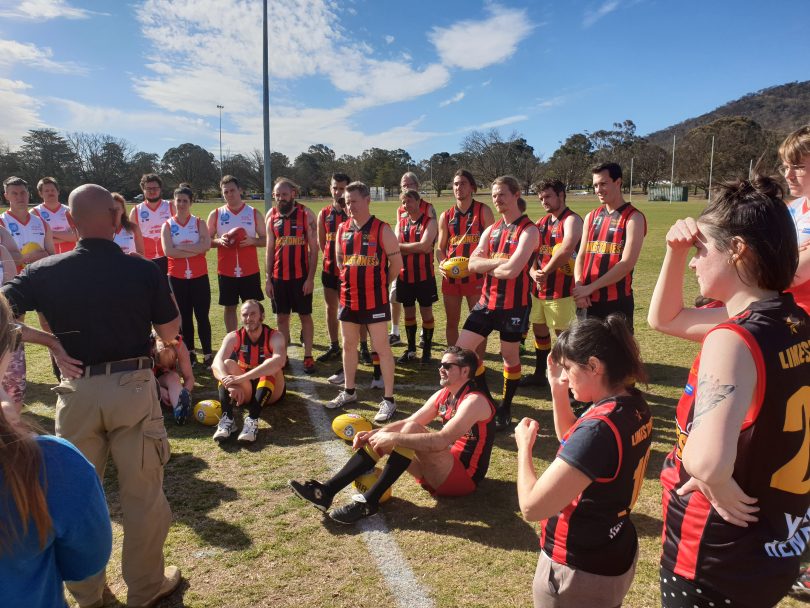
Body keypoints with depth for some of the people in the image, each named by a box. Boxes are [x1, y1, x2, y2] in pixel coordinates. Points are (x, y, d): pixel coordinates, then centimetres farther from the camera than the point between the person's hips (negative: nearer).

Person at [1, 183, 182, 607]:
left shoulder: (45, 272, -5)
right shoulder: (144, 271, -10)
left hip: (77, 392, 2)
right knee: (141, 492, 12)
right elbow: (170, 332, 0)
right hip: (133, 387, -2)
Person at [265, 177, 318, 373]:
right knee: (281, 316, 10)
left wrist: (310, 277, -11)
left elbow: (313, 248, -6)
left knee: (305, 315, 7)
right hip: (278, 276, 3)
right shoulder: (272, 216, 5)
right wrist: (268, 279, 4)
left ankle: (308, 356, 15)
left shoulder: (306, 215, -5)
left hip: (301, 276, -3)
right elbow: (269, 249, 8)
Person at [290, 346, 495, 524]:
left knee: (411, 429, -28)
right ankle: (327, 491, -12)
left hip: (463, 478, -8)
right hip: (440, 471, 8)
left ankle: (368, 501, -24)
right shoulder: (443, 395, 9)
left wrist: (393, 437, -30)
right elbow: (407, 421, 8)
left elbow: (442, 441, -31)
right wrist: (373, 434, -8)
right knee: (381, 440, -4)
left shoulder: (474, 401, -18)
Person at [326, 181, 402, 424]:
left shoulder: (382, 230, -10)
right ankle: (349, 392, 31)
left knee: (381, 347, -1)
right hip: (348, 297, 6)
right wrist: (352, 280, 14)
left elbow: (396, 263, -5)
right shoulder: (342, 229, 6)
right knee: (348, 345, 15)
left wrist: (379, 284, 4)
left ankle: (388, 399, 8)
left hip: (374, 299, -6)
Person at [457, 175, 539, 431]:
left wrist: (487, 265, -6)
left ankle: (505, 409, 28)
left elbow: (512, 270, -23)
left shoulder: (528, 230, -11)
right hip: (487, 300, 7)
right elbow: (473, 264, -2)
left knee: (510, 356, 9)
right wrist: (499, 261, -17)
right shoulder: (491, 230, 10)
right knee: (462, 348, 4)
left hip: (514, 304, -6)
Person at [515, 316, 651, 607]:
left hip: (580, 572, -8)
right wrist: (558, 390, 0)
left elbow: (532, 507, -30)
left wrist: (524, 446, -14)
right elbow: (575, 447, 12)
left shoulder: (599, 428, -33)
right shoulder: (635, 406, -5)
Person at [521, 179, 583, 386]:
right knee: (539, 329, 17)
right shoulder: (541, 222, 14)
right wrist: (534, 272, -7)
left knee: (564, 334, -1)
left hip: (561, 290, -8)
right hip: (538, 288, 8)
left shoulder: (572, 220, -11)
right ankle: (539, 374, 33)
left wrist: (546, 272, -18)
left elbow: (566, 250, -28)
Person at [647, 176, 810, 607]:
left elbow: (707, 460, -47)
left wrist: (719, 486, -25)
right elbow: (663, 319, 9)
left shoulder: (732, 340, -29)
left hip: (717, 560, -7)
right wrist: (675, 251, -3)